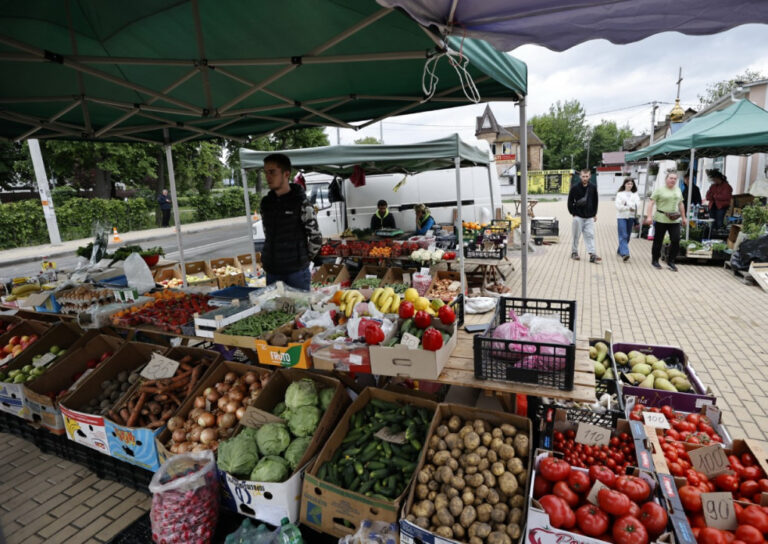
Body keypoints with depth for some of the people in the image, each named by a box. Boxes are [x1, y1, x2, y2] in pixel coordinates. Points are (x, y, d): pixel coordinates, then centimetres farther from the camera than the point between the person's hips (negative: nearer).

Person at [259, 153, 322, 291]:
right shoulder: (265, 203, 6)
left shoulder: (301, 203, -10)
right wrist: (272, 258, 12)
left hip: (296, 271, -5)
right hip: (272, 272, 5)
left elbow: (316, 238, -6)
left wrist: (303, 259, 1)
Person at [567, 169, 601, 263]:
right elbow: (570, 202, 0)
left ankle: (592, 255, -8)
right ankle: (574, 252, 19)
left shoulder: (593, 188, 5)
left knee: (590, 235, -4)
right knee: (576, 236, 5)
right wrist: (573, 213, -5)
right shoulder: (575, 188, -5)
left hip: (589, 217, 2)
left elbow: (595, 201, 14)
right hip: (578, 217, -2)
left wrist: (595, 214, 11)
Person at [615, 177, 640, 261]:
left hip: (631, 217, 4)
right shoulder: (620, 194, 3)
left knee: (627, 236, 8)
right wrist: (629, 208, -12)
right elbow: (618, 206, -7)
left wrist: (627, 204, -17)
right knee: (623, 236, -12)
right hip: (622, 217, -4)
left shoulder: (635, 194, 10)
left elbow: (638, 204, -2)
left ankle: (620, 250, 23)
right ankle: (624, 253, -20)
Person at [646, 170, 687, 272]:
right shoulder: (659, 189, -3)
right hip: (661, 219, -4)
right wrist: (649, 216, -16)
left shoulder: (678, 190, 14)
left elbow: (680, 204, 20)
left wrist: (683, 218, 19)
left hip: (675, 220, 4)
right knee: (658, 241, 5)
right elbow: (652, 203, -8)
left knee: (676, 240, -4)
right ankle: (654, 260, 18)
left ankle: (671, 261, 9)